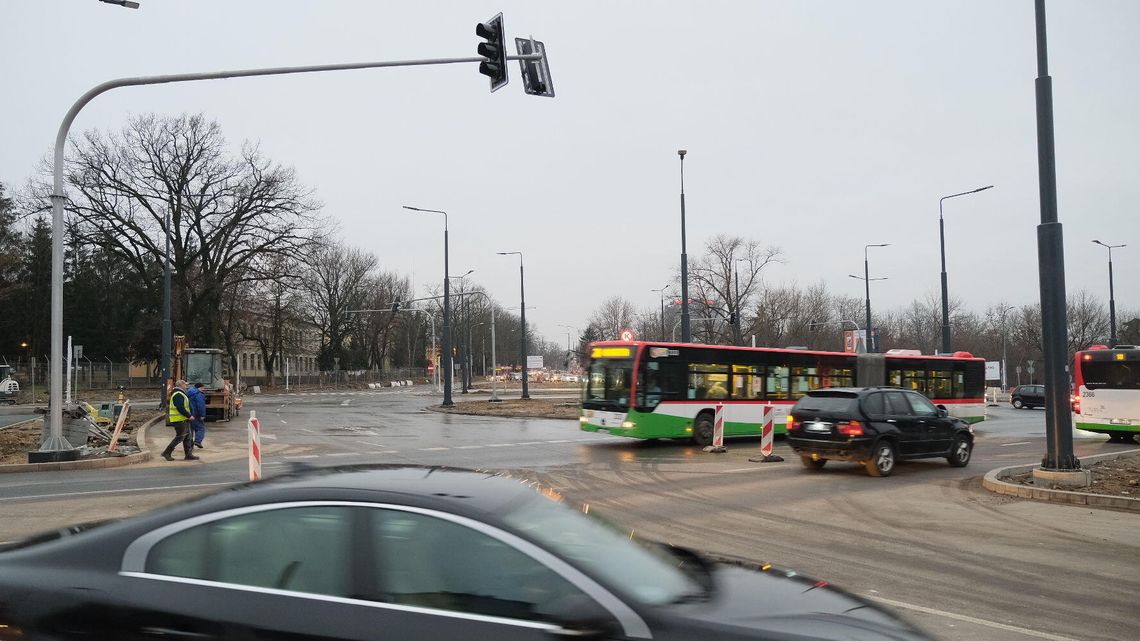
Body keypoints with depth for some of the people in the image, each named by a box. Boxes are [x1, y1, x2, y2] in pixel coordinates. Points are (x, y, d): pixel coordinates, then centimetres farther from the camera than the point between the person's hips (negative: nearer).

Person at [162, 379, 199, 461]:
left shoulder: (179, 394, 18)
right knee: (179, 437, -7)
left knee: (187, 436, 10)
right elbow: (181, 408, -24)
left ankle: (188, 454, 12)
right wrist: (189, 416, -18)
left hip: (184, 419, 11)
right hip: (179, 419, -11)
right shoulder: (178, 395, -16)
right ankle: (167, 452, -1)